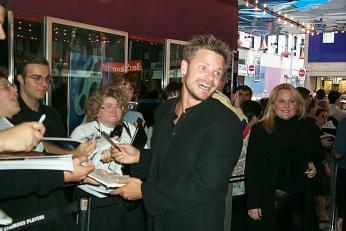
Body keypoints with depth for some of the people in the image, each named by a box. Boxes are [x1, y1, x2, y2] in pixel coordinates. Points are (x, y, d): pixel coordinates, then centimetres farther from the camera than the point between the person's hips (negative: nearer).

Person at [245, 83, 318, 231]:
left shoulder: (302, 128, 6)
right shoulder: (260, 129, -9)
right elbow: (251, 168, -11)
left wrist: (311, 166, 2)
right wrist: (253, 203, -15)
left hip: (300, 196, 5)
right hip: (270, 198, -4)